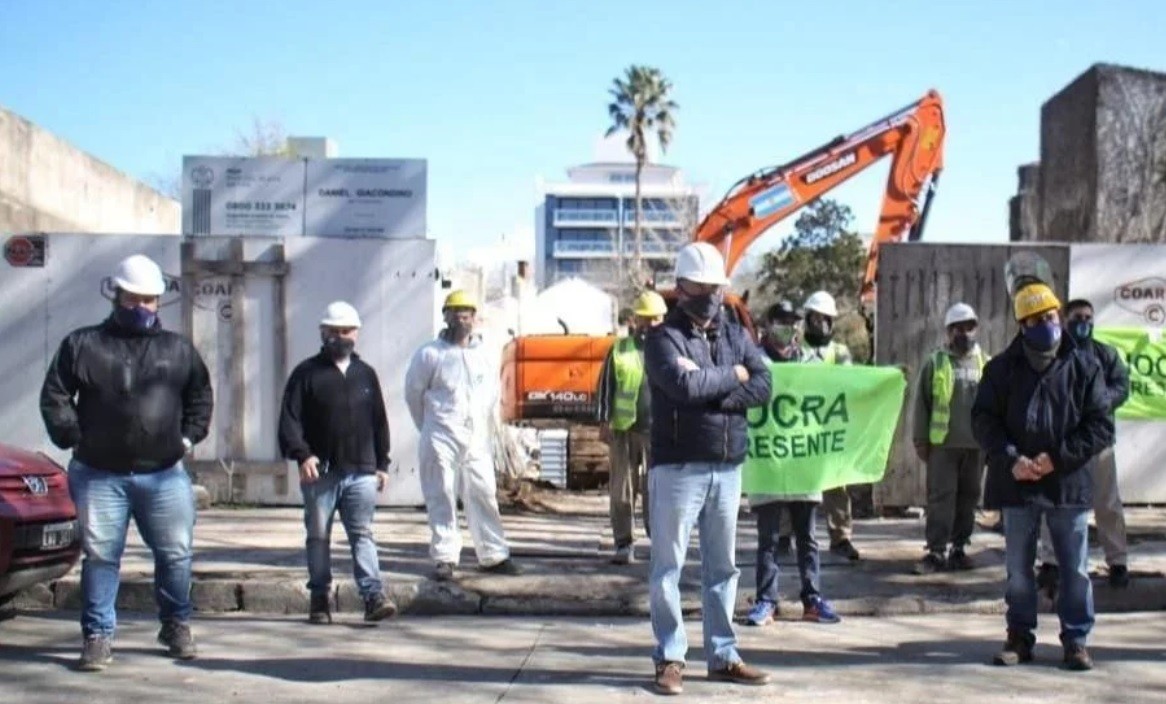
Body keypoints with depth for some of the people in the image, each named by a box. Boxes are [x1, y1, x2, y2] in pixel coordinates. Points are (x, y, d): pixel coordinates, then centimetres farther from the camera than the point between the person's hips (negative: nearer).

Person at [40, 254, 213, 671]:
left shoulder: (178, 349, 11)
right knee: (100, 557, 1)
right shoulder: (82, 344, 5)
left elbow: (201, 396, 19)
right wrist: (72, 437, -3)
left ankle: (176, 626, 23)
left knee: (175, 554, 5)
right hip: (99, 476, -1)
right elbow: (54, 396, 6)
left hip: (164, 475, 1)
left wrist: (189, 436, 7)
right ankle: (97, 636, 11)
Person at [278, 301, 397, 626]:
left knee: (363, 535, -2)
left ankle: (373, 595, -7)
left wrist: (382, 463, 12)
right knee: (318, 536, 6)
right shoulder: (307, 373, 3)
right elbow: (290, 418, -4)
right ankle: (319, 598, 15)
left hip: (361, 471, 2)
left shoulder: (366, 374, 14)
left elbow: (379, 422, 16)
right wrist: (302, 454, -18)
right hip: (320, 471, -2)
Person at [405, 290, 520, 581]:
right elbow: (413, 394, 5)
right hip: (441, 439, -3)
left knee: (484, 496, 6)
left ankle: (494, 556, 13)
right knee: (442, 500, -1)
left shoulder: (485, 356, 8)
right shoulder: (429, 354, -3)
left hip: (478, 439, 4)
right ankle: (445, 559, 5)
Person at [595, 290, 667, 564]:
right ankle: (624, 544, 10)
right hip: (624, 429, 1)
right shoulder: (620, 349, 8)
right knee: (622, 490, 3)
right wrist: (605, 421, 0)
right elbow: (605, 386, 7)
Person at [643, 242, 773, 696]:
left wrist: (709, 392, -14)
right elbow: (684, 385, -21)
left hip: (728, 467, 5)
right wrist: (732, 376, -6)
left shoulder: (737, 335, 13)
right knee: (668, 564, -1)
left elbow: (762, 387, -1)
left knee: (722, 566, 11)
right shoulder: (664, 338, -4)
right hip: (678, 467, -5)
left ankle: (722, 656, 20)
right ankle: (670, 658, 9)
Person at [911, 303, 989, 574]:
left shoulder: (986, 363, 10)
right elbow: (921, 403, 2)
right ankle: (936, 551, -1)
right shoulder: (935, 362, 2)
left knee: (968, 498, 8)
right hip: (942, 443, -3)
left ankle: (959, 549, 18)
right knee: (940, 497, -4)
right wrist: (920, 440, -2)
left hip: (976, 444, 3)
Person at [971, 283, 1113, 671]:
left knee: (1075, 569, 5)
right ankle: (1019, 636, 22)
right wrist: (1011, 459, -13)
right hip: (1016, 483, 1)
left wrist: (1058, 458, -12)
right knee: (1018, 569, 10)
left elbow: (1101, 426, -2)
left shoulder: (1084, 368, 1)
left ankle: (1076, 640, 18)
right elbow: (983, 419, 1)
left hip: (1069, 483, -1)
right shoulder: (1002, 368, 3)